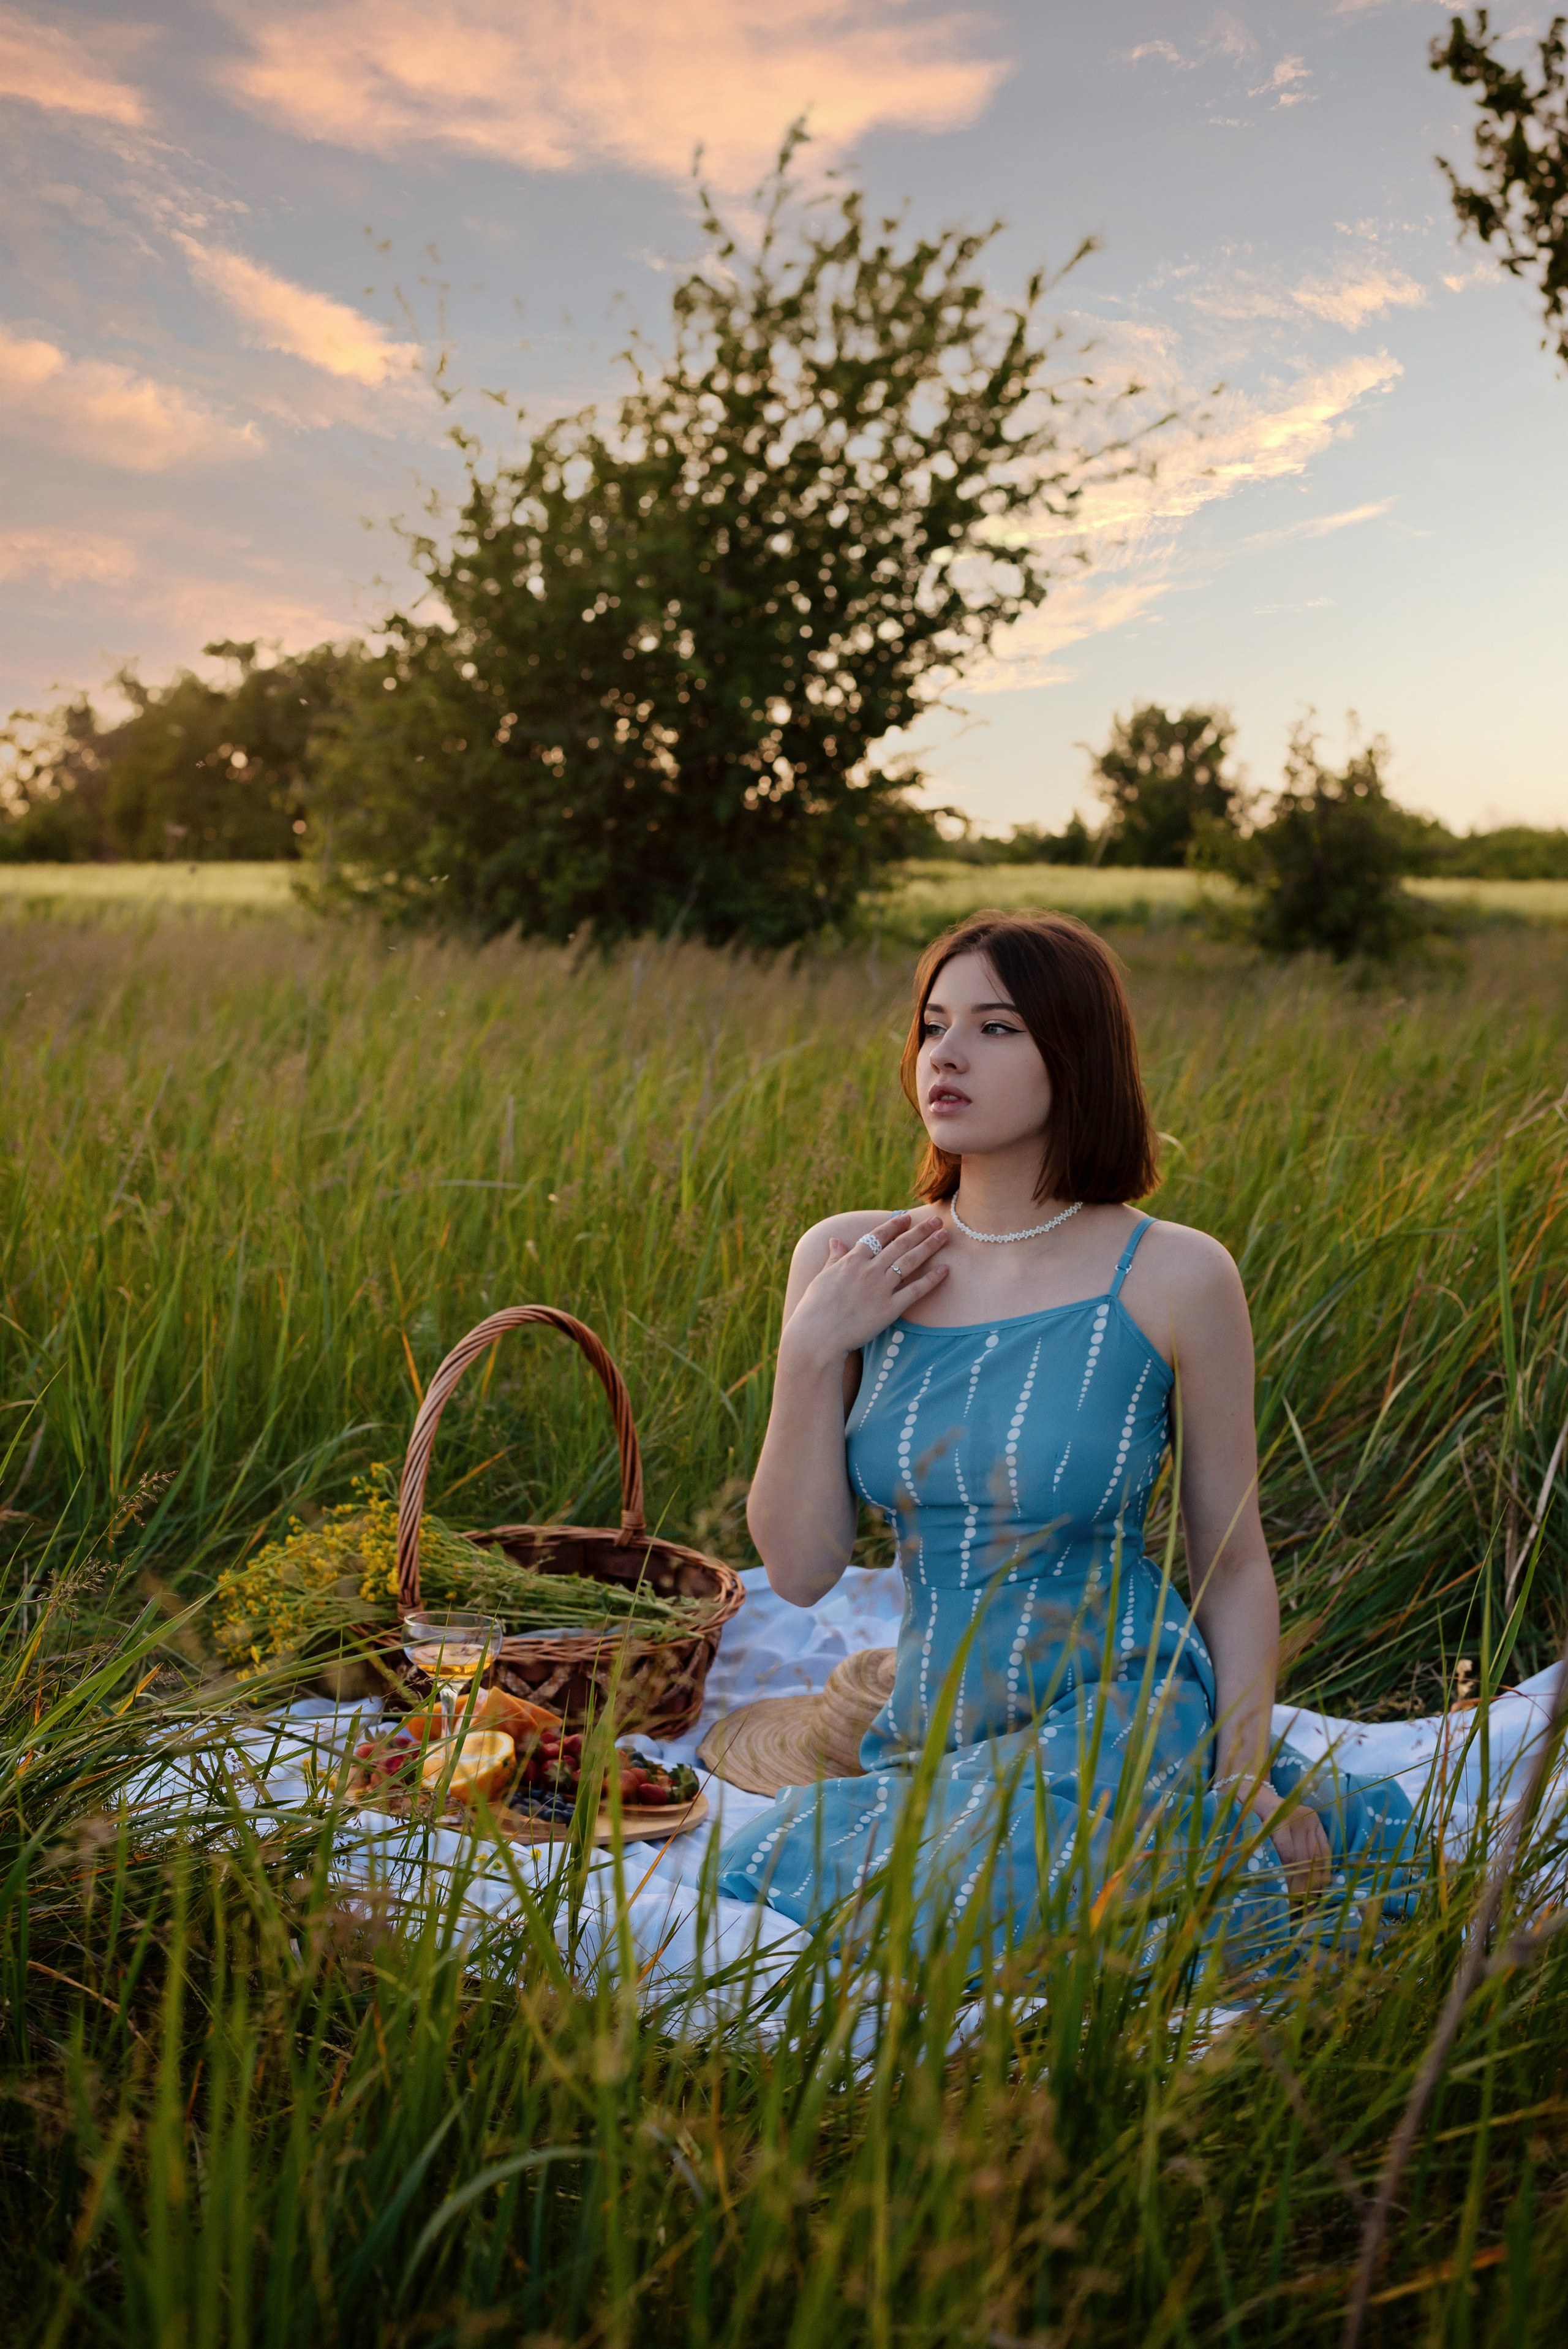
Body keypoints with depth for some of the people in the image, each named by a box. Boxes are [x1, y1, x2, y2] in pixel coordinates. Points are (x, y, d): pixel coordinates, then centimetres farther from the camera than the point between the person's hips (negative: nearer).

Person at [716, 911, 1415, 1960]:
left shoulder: (1175, 1278, -9)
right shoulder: (846, 1262, -1)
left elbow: (1235, 1564, -1)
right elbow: (800, 1568, -2)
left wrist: (1243, 1788, -11)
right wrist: (810, 1354, -13)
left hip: (1121, 1714, -6)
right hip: (933, 1739, 6)